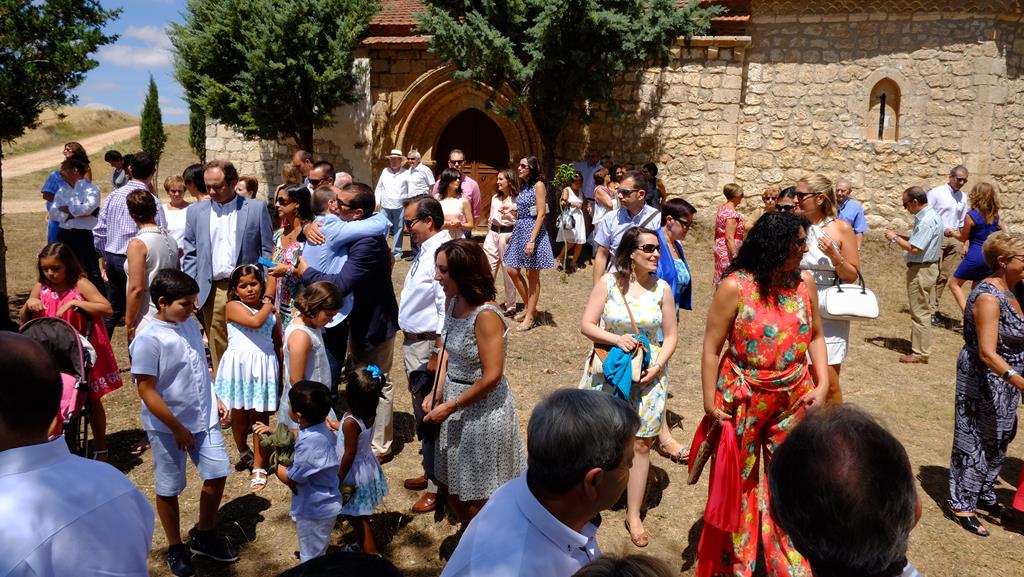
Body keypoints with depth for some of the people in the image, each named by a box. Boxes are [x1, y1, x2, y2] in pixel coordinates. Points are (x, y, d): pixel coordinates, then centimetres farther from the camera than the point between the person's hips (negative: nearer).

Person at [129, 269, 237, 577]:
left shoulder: (190, 324, 0)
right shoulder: (148, 340, -21)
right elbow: (147, 391, -21)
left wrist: (215, 400, 14)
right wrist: (177, 429, -18)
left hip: (204, 418, 6)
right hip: (168, 427, -6)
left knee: (217, 473, 12)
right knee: (169, 488, 11)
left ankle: (204, 535, 33)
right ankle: (176, 548, 31)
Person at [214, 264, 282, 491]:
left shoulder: (271, 311, 8)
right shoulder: (233, 307, -4)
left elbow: (278, 344, 13)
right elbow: (255, 321, -24)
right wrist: (268, 304, -6)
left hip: (264, 368, 2)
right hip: (239, 366, -1)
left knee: (260, 417, 4)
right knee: (239, 414, 13)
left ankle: (258, 467, 13)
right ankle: (243, 452, 40)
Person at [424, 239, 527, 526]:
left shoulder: (485, 316, -25)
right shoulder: (454, 302, -1)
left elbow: (492, 377, -24)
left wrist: (450, 406, -17)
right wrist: (437, 393, -2)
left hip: (482, 411, -8)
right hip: (456, 403, 8)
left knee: (475, 498, 9)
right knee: (448, 483, 23)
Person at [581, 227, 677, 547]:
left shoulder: (662, 288, -3)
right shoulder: (609, 282, -7)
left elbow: (670, 336, 2)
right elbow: (586, 325, -6)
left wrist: (657, 366, -13)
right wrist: (616, 338, -21)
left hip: (647, 376, 1)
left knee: (641, 444, 5)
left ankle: (634, 514, 19)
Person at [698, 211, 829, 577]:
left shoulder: (805, 282, -2)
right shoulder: (735, 287, -15)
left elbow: (815, 336, 9)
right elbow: (712, 347, -11)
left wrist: (822, 384, -2)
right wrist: (710, 403, -11)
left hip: (793, 401, 4)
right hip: (743, 403, -3)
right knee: (738, 485, 12)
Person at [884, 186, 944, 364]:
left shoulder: (926, 221, -22)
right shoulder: (930, 216, 11)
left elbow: (914, 248, -25)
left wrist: (895, 238, -12)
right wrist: (900, 237, 6)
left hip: (921, 270, -11)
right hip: (926, 267, 11)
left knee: (920, 312, -4)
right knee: (921, 311, 18)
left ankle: (920, 353, 3)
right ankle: (919, 347, 28)